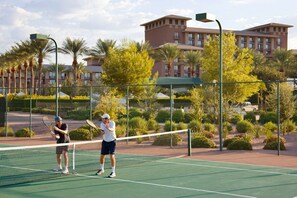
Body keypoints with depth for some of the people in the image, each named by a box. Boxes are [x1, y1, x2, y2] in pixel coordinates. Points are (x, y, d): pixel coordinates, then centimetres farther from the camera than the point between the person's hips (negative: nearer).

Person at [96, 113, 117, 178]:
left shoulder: (112, 123, -20)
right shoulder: (102, 124, -11)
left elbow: (113, 130, -39)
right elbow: (103, 132, -25)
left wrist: (109, 128, -61)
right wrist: (102, 132, -50)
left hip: (112, 141, -4)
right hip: (105, 141, 4)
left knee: (112, 156, -16)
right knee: (102, 156, 10)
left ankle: (113, 172, -7)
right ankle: (101, 169, 37)